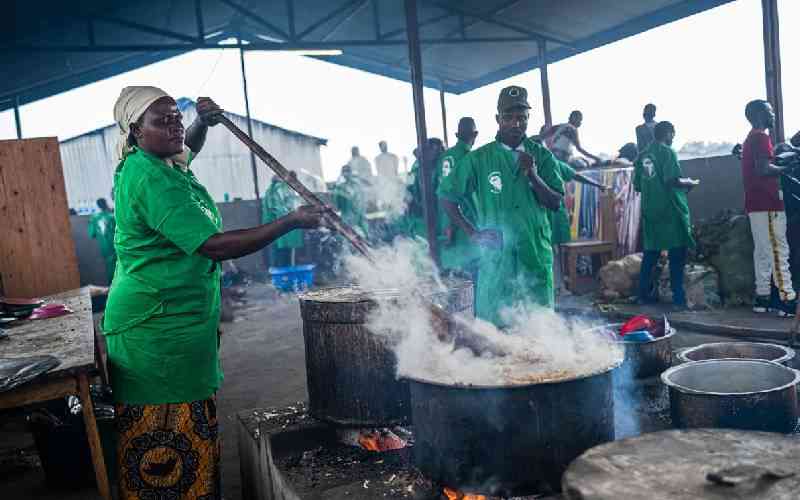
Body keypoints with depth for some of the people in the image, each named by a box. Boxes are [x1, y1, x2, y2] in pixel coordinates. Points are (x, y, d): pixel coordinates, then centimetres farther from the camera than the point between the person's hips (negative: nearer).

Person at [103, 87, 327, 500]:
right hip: (157, 329, -10)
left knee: (192, 435, 17)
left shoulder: (163, 163, 9)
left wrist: (205, 121, 12)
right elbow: (215, 246, -26)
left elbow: (188, 147, 34)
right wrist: (291, 222, -23)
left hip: (181, 322, 10)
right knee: (164, 441, 1)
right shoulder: (150, 179, -20)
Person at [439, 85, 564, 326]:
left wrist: (533, 175, -15)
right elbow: (446, 195, 7)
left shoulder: (541, 155, 6)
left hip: (536, 255, 2)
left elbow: (556, 203, 1)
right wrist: (472, 232, -2)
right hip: (495, 257, -1)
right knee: (492, 325, 3)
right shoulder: (479, 159, 0)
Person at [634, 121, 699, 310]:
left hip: (650, 211, 6)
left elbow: (637, 185, 12)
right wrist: (690, 183, 0)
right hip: (671, 210, -6)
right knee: (677, 254, -2)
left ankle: (644, 294, 16)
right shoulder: (668, 152, -8)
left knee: (650, 253, 13)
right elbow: (673, 180, -18)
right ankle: (678, 299, -3)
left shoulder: (643, 155, 11)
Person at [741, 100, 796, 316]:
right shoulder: (761, 137, -11)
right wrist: (787, 168, -8)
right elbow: (763, 169, -22)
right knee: (779, 251, -9)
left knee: (763, 252, 9)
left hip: (756, 203, 10)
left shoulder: (750, 139, 20)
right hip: (767, 204, -10)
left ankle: (762, 297, 11)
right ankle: (788, 299, -9)